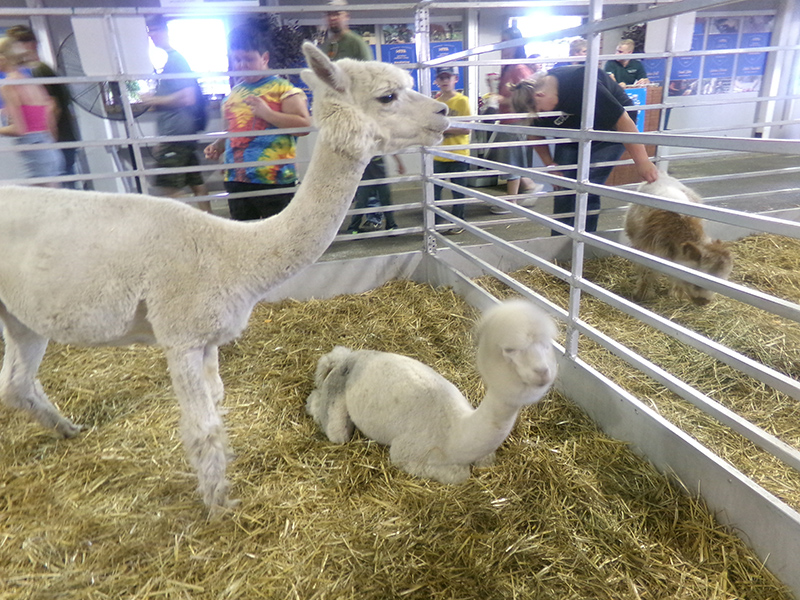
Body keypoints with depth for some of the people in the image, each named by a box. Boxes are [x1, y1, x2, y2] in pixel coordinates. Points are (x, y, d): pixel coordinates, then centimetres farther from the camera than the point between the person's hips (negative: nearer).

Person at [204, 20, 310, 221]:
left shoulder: (283, 89, -5)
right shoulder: (234, 93, 15)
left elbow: (304, 125, -16)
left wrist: (267, 113, -20)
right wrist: (218, 146, 10)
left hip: (274, 180, -7)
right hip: (236, 180, 7)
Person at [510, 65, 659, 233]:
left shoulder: (582, 84, -35)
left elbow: (622, 120, -32)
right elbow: (537, 136, 2)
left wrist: (642, 161, -32)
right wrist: (550, 165, -9)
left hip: (610, 126, -6)